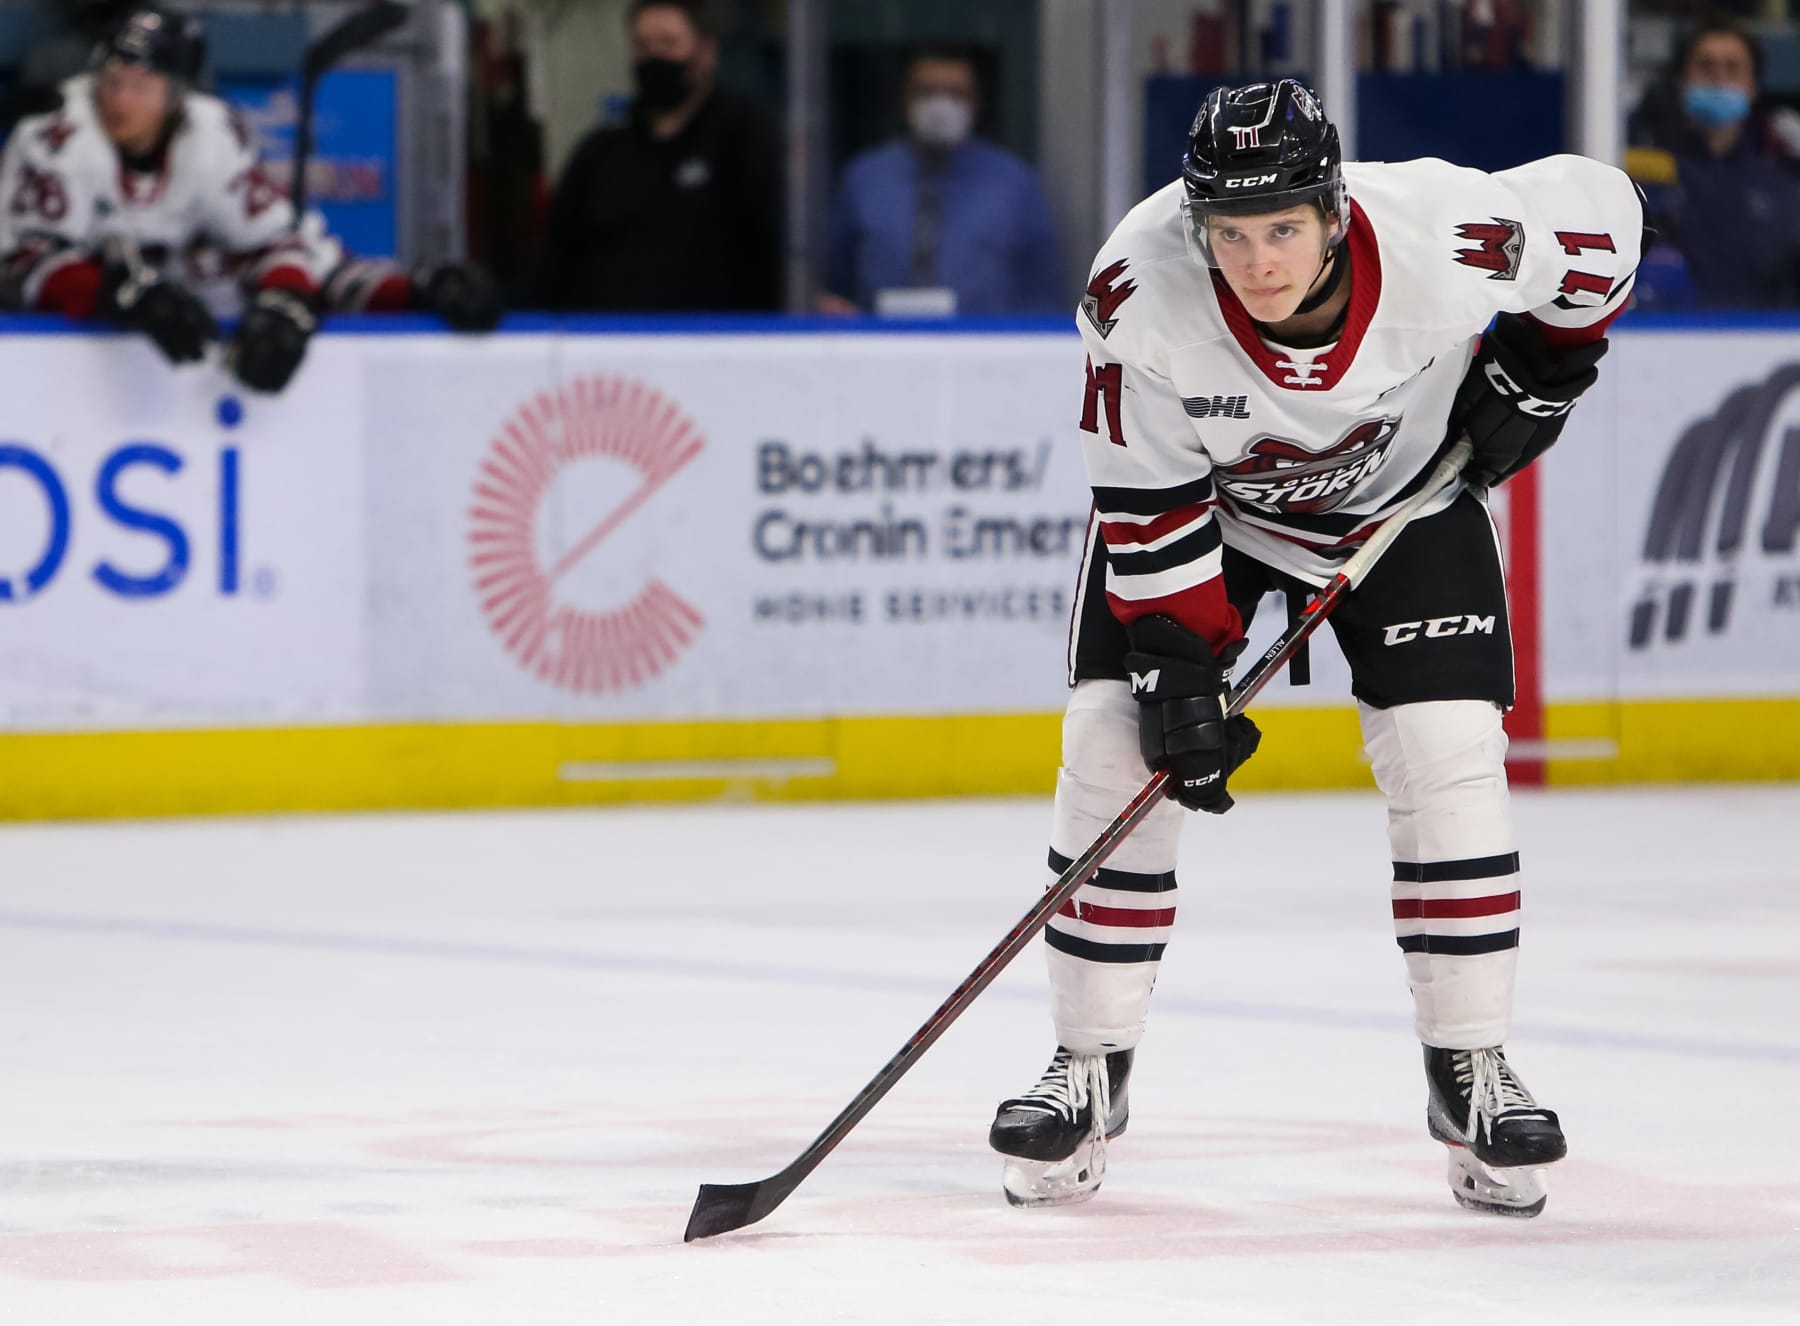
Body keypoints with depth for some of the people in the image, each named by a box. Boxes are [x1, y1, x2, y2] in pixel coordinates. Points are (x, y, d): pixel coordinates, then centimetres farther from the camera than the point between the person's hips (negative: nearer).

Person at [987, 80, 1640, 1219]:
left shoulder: (1442, 239, -34)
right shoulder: (1143, 291, -34)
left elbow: (1597, 209, -14)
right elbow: (1148, 499, -22)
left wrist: (1541, 372, -10)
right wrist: (1180, 664, -23)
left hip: (1404, 485, 0)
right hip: (1199, 491, 0)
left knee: (1449, 759, -11)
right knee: (1116, 741, -10)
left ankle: (1473, 1070, 4)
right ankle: (1090, 1072, 2)